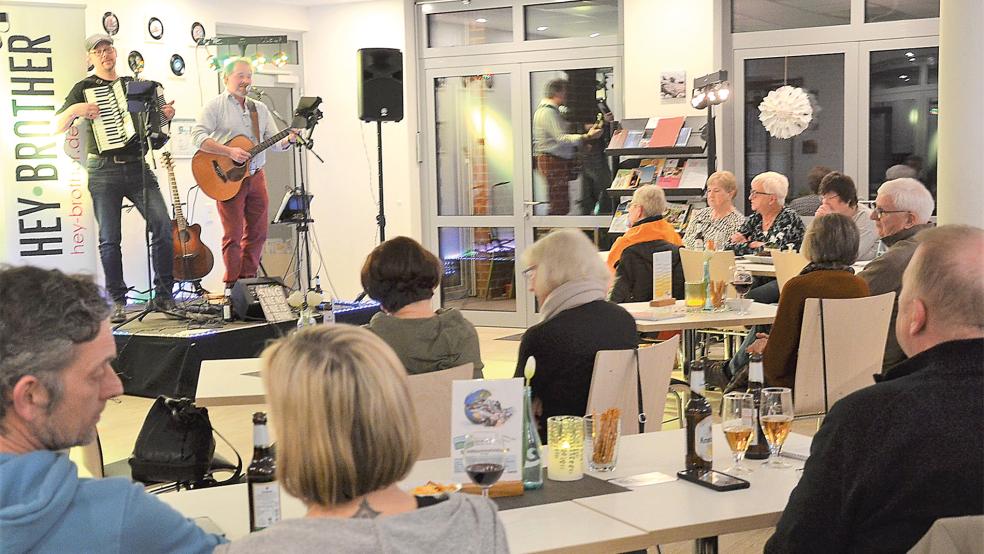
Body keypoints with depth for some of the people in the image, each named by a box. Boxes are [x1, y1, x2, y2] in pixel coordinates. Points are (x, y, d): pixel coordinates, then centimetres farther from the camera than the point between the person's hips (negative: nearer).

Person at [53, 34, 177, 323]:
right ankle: (118, 302, 6)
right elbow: (57, 127, 1)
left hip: (138, 167, 3)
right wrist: (76, 109, -17)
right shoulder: (84, 88, 5)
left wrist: (165, 115, 5)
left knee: (163, 225, -11)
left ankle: (163, 296, -3)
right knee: (110, 239, -3)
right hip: (104, 170, -3)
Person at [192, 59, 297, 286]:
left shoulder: (260, 109, 16)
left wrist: (289, 140, -9)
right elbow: (198, 137, -14)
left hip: (256, 176, 6)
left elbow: (274, 142, 13)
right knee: (233, 236, -5)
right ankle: (233, 286, 3)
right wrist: (230, 152, -23)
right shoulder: (215, 106, -3)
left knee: (257, 233, 7)